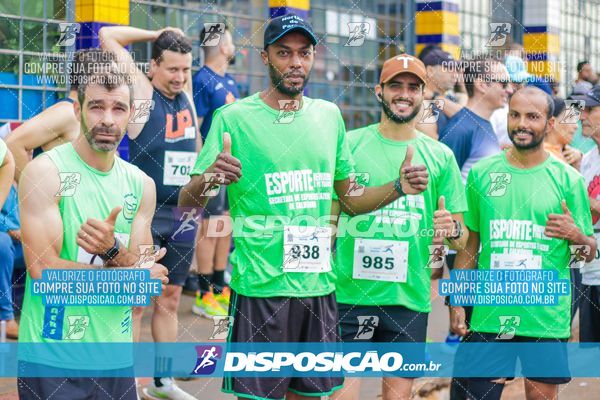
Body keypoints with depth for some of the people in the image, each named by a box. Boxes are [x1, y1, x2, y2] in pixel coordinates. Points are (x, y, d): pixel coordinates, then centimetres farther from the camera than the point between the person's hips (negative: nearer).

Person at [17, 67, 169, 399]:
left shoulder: (141, 184, 7)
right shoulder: (45, 171, -9)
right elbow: (43, 270, -17)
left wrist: (112, 249, -20)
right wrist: (135, 274, -8)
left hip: (115, 359, 5)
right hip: (53, 360, -5)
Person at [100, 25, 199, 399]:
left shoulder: (186, 95, 9)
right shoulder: (143, 92, -6)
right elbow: (109, 36, -8)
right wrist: (159, 34, -3)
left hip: (183, 214, 6)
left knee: (169, 300, 13)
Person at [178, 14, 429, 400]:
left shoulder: (329, 115, 10)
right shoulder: (234, 117, -5)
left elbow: (349, 200, 18)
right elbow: (187, 204, -8)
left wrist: (399, 187, 1)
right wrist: (208, 180, -29)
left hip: (318, 285, 5)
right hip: (261, 288, -4)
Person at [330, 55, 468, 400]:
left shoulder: (440, 156, 6)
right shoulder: (349, 145, 2)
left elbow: (462, 239, 8)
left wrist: (453, 229, -14)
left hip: (410, 298, 2)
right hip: (349, 294, -1)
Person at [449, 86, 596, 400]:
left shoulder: (568, 179, 0)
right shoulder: (481, 173, 4)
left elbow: (590, 253, 5)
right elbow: (468, 243, 9)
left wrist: (576, 235, -17)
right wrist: (457, 302, 3)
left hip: (546, 319, -1)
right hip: (489, 314, 1)